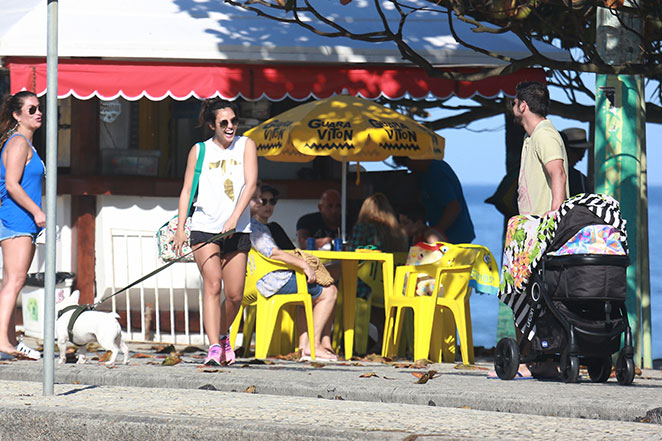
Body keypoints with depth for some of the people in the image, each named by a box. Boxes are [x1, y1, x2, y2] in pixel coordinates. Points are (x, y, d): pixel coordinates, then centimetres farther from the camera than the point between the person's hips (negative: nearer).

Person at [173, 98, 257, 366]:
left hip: (237, 230, 1)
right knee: (213, 285, -18)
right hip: (205, 227, -1)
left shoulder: (246, 145, 7)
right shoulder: (199, 151, 8)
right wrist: (180, 228, 0)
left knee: (235, 295, 2)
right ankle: (214, 347, -23)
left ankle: (222, 335, 30)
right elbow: (187, 189, 9)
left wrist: (234, 217, -16)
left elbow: (250, 183, -3)